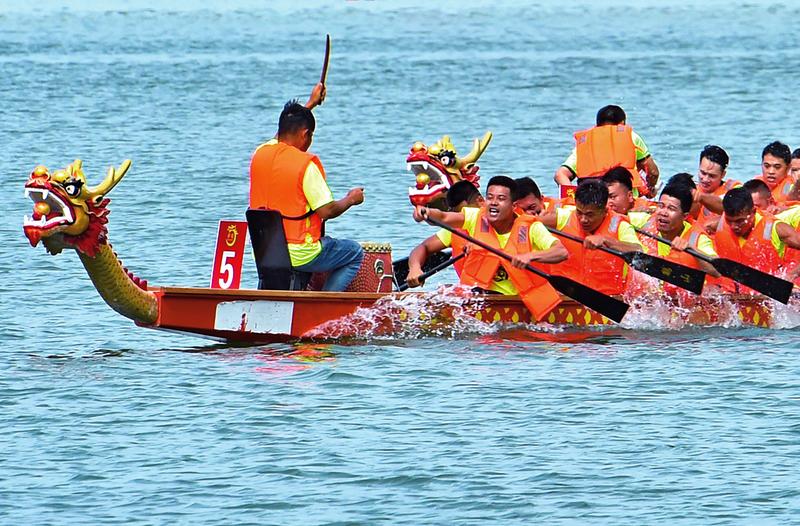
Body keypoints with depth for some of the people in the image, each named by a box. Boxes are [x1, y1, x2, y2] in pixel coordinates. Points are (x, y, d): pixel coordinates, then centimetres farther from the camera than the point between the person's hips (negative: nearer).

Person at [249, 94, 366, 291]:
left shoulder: (260, 154, 2)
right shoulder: (306, 164, -18)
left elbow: (287, 131, 25)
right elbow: (326, 211, -17)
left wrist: (311, 104, 35)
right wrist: (351, 199, 3)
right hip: (299, 256, -7)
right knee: (355, 253, 15)